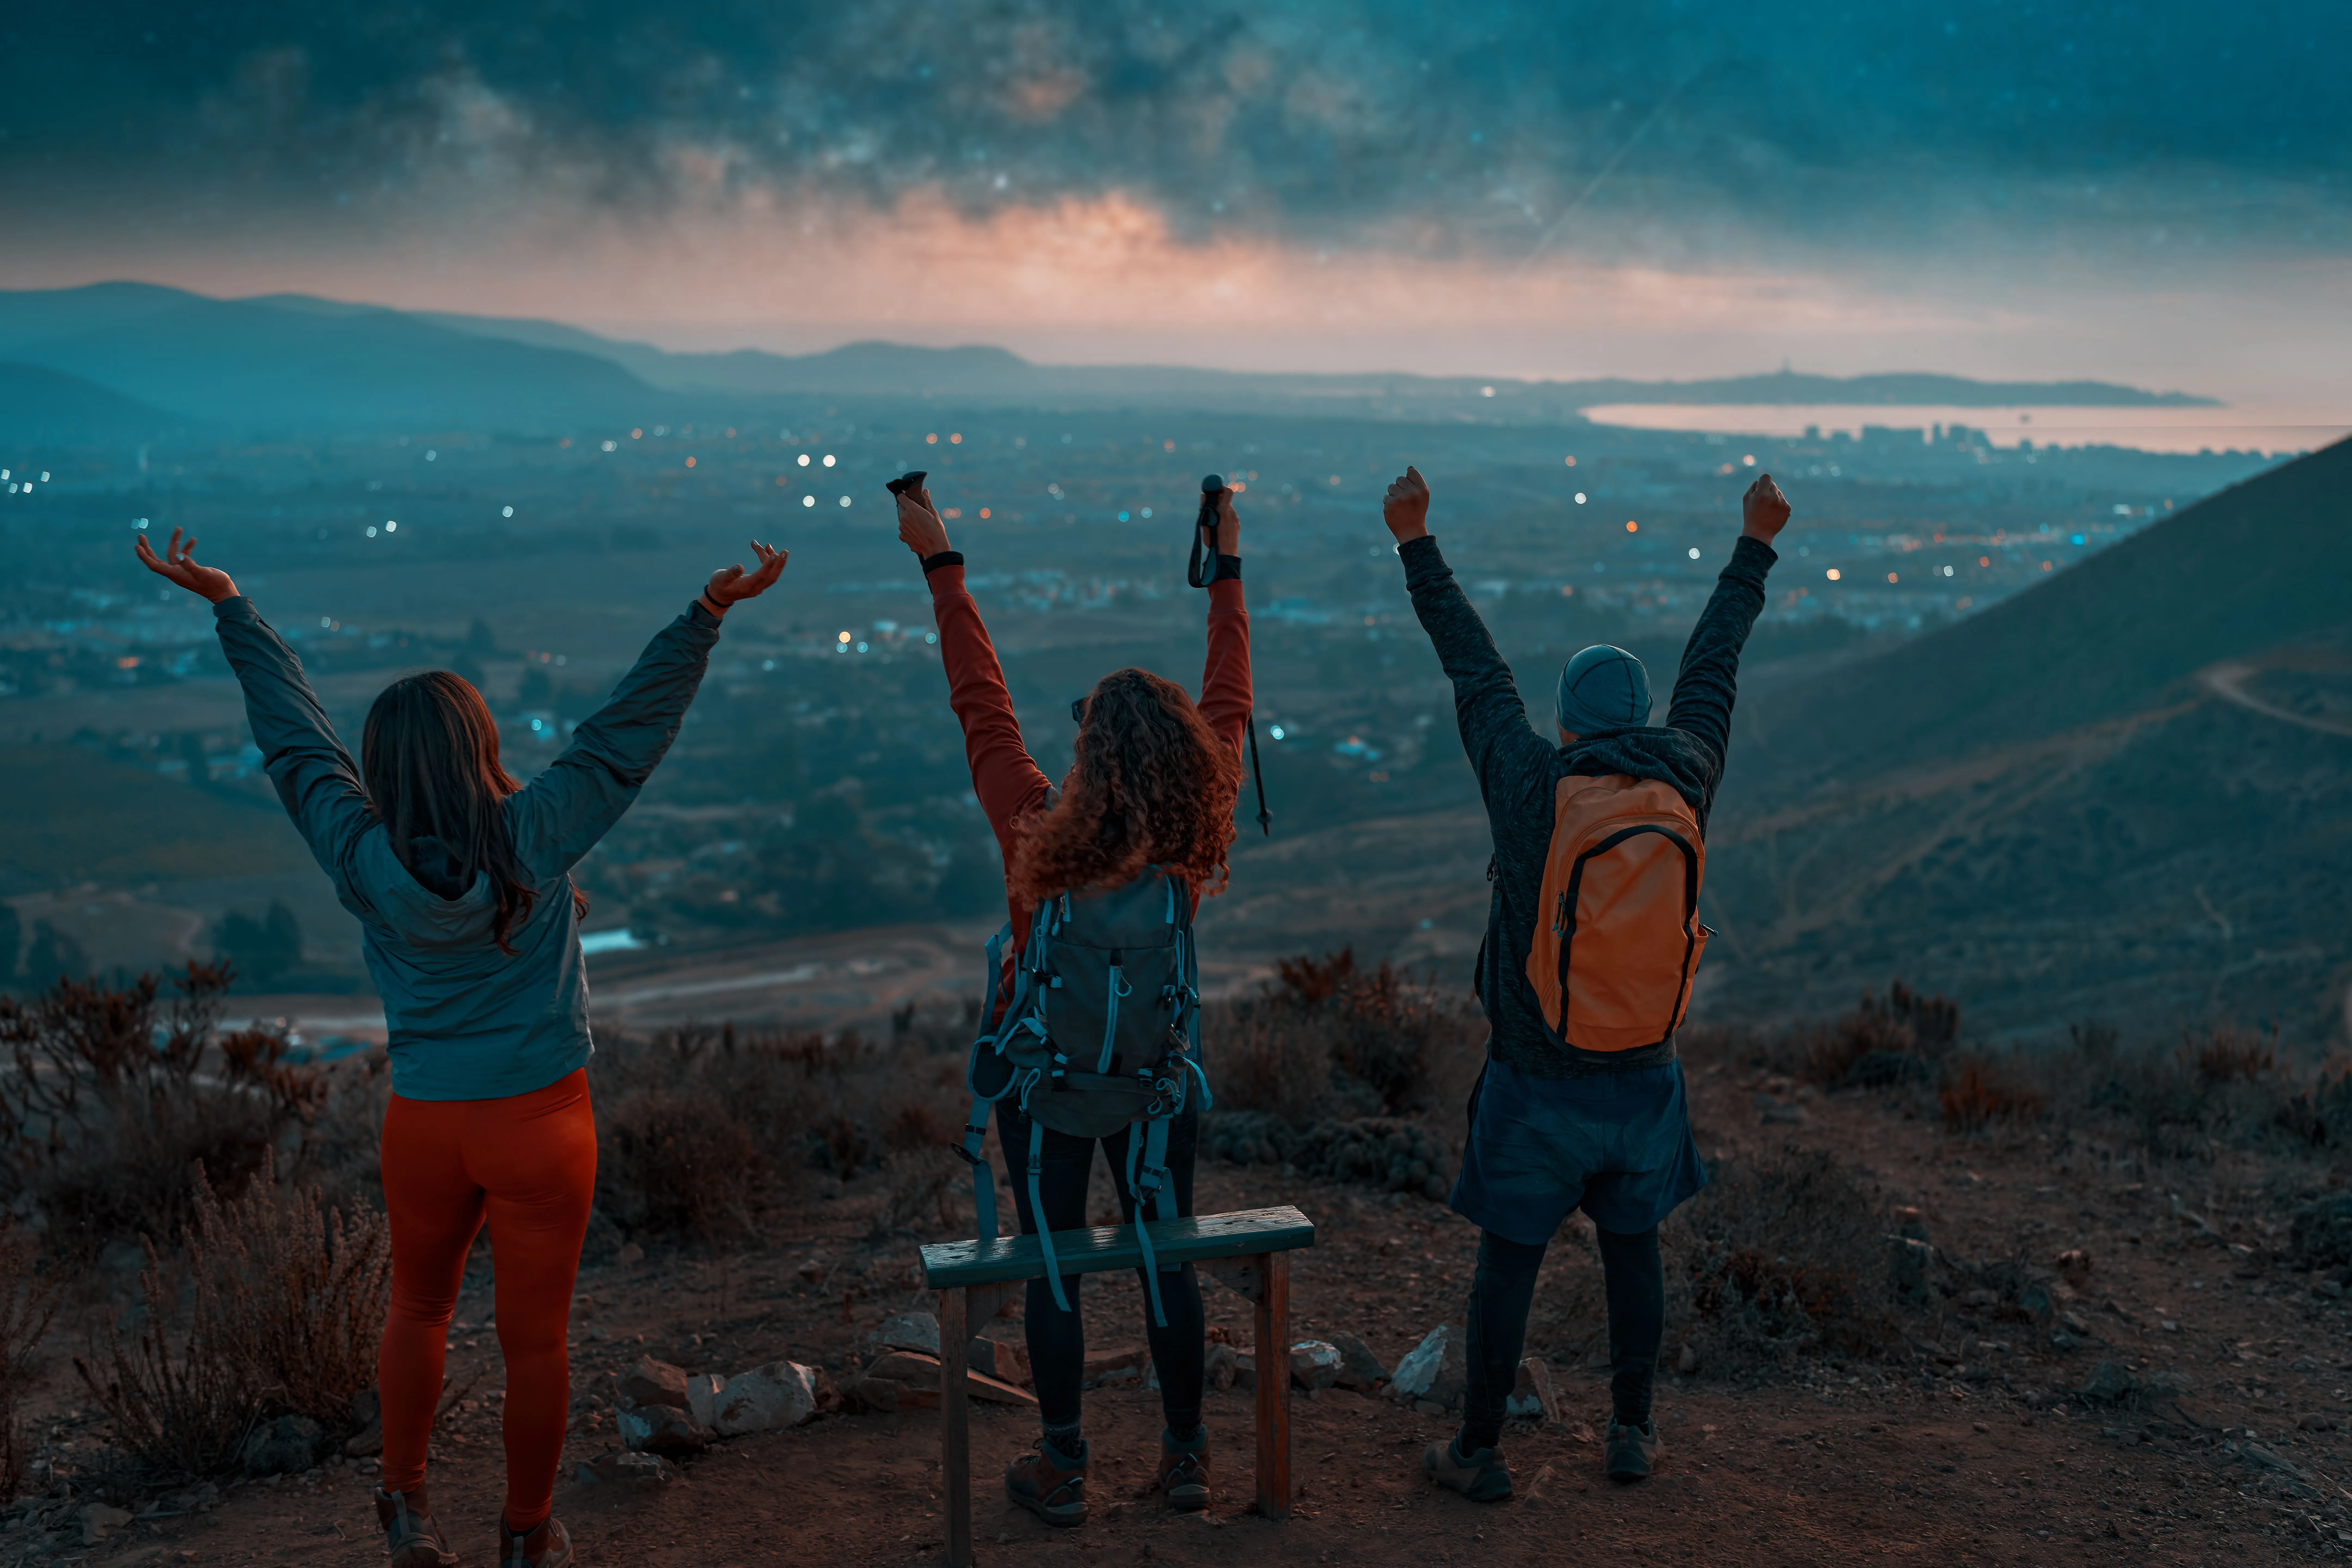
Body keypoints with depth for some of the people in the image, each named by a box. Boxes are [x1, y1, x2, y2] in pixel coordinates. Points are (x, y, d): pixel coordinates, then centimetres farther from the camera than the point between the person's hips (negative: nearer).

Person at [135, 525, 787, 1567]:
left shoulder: (361, 859, -11)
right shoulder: (536, 837, -15)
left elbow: (293, 733, -2)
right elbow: (635, 724, -13)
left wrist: (230, 608, 7)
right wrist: (707, 616, -11)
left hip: (425, 1127, 2)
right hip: (540, 1125, -2)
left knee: (417, 1310, 27)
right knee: (535, 1337, 12)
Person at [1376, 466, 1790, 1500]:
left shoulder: (1530, 783, -14)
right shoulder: (1684, 782, -6)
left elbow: (1473, 667, -5)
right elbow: (1711, 666, 7)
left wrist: (1416, 544, 5)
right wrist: (1755, 544, 22)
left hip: (1536, 1082, -3)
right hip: (1644, 1076, 3)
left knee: (1507, 1258, 8)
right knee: (1633, 1247, 20)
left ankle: (1478, 1451, 17)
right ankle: (1631, 1432, 30)